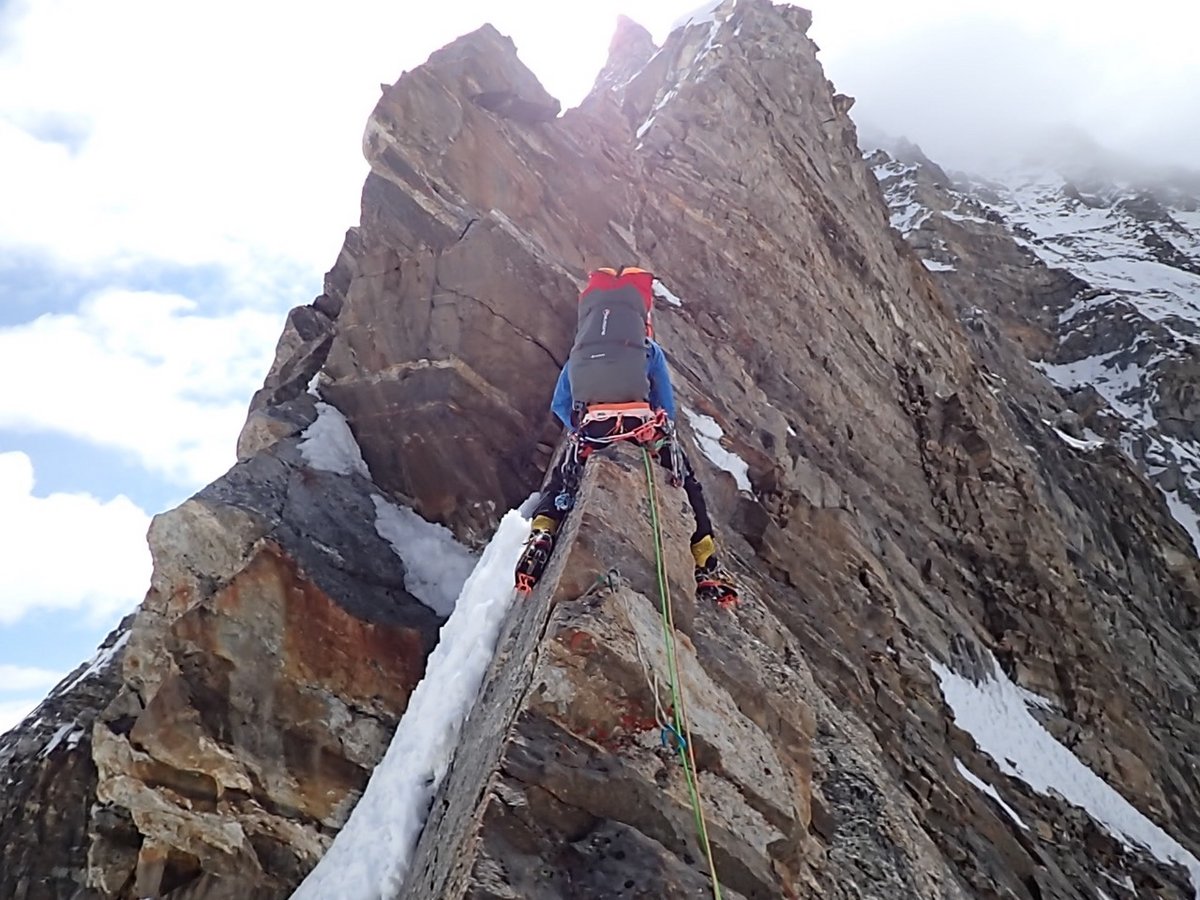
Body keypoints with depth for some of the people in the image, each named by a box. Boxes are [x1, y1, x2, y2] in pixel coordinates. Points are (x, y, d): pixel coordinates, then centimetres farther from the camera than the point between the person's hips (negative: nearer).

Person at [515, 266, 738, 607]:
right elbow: (667, 407, 21)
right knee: (688, 487, 14)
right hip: (643, 428, -1)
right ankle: (707, 567, 6)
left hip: (590, 430, 2)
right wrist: (663, 438, 37)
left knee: (560, 483, 23)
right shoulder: (651, 350, 24)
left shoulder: (578, 354, 29)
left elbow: (560, 405, 25)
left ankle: (540, 536, -2)